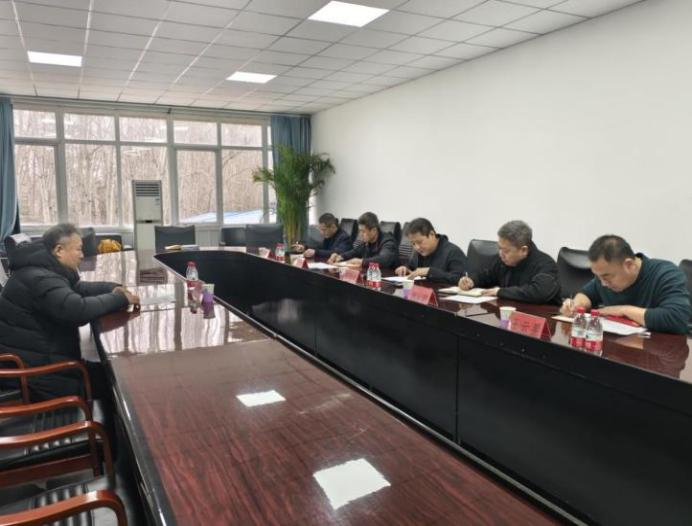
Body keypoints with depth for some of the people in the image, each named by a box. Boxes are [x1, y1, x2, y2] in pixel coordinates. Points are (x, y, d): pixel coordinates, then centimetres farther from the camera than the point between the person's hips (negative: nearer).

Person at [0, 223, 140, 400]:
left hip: (37, 356, 10)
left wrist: (112, 288, 2)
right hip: (31, 370, -10)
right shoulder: (40, 279, -24)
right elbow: (78, 310, -38)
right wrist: (119, 299, -23)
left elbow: (78, 288, 21)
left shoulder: (43, 270, 9)